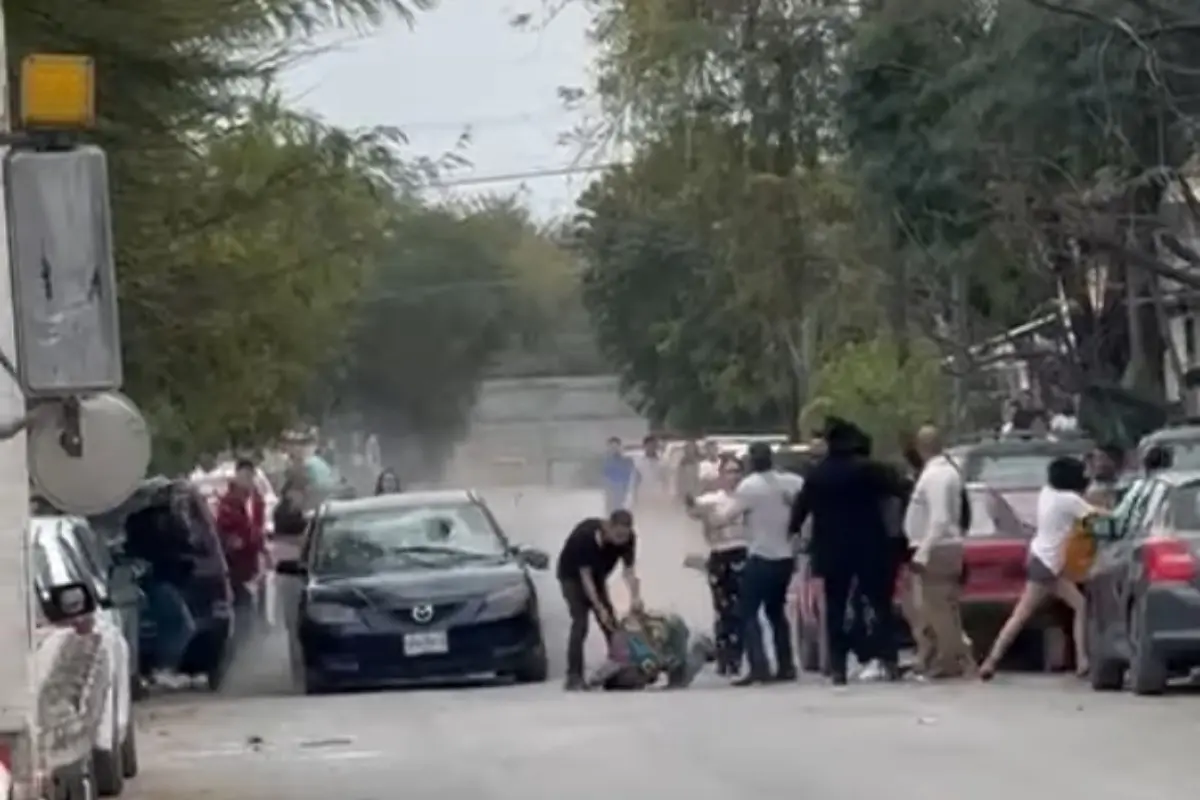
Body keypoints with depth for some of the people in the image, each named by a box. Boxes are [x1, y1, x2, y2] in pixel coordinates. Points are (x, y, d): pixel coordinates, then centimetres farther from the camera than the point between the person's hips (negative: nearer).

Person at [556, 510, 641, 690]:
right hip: (572, 576, -5)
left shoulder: (628, 538, -23)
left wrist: (635, 597, -38)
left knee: (611, 624, 1)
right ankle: (574, 677, -17)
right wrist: (600, 609, -34)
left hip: (597, 577, 5)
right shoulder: (585, 536, -37)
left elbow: (629, 570, -20)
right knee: (580, 623, -18)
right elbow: (585, 575, -31)